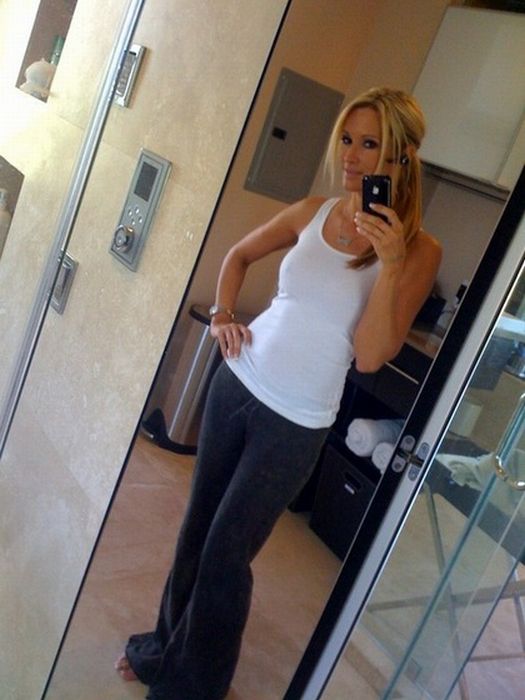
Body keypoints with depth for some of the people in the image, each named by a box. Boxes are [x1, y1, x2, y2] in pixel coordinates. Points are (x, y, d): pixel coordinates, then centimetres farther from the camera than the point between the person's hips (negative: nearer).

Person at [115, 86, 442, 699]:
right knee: (198, 526, 17)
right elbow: (239, 255, 19)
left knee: (226, 552, 5)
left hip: (295, 422, -4)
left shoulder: (418, 250, -10)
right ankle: (165, 646, 42)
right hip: (238, 381, 5)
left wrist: (390, 263, -26)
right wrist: (222, 315, 5)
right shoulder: (313, 212, 2)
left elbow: (370, 356, -18)